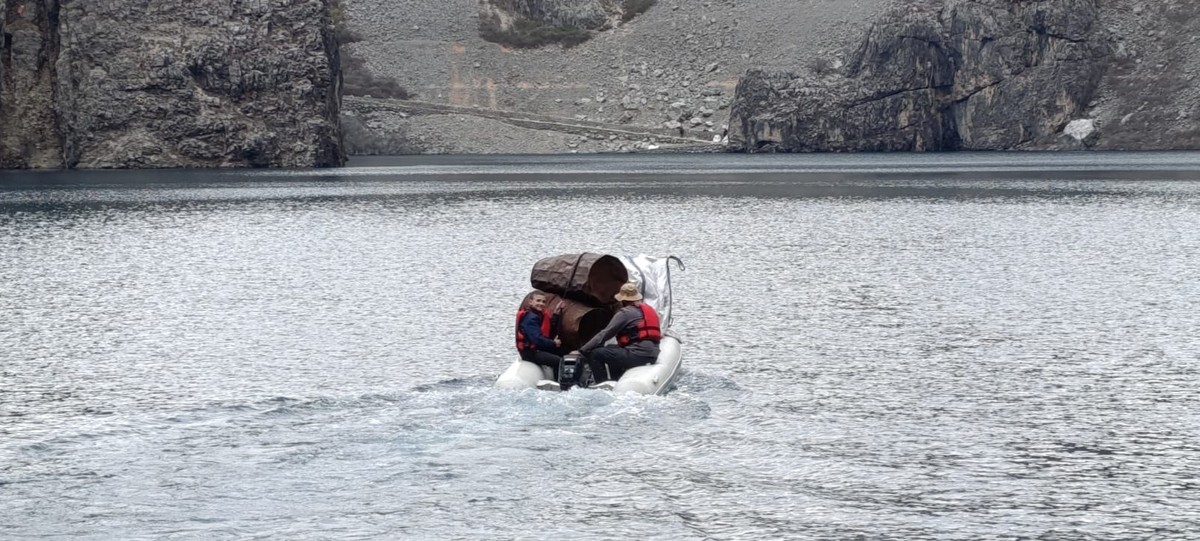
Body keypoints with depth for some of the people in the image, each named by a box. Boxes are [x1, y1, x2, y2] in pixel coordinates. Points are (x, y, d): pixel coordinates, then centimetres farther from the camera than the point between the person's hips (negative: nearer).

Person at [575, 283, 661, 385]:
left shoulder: (625, 312, -5)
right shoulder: (649, 309, 20)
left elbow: (604, 335, -6)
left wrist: (582, 350, -1)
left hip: (637, 355, -9)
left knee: (594, 354, -7)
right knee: (611, 349, 32)